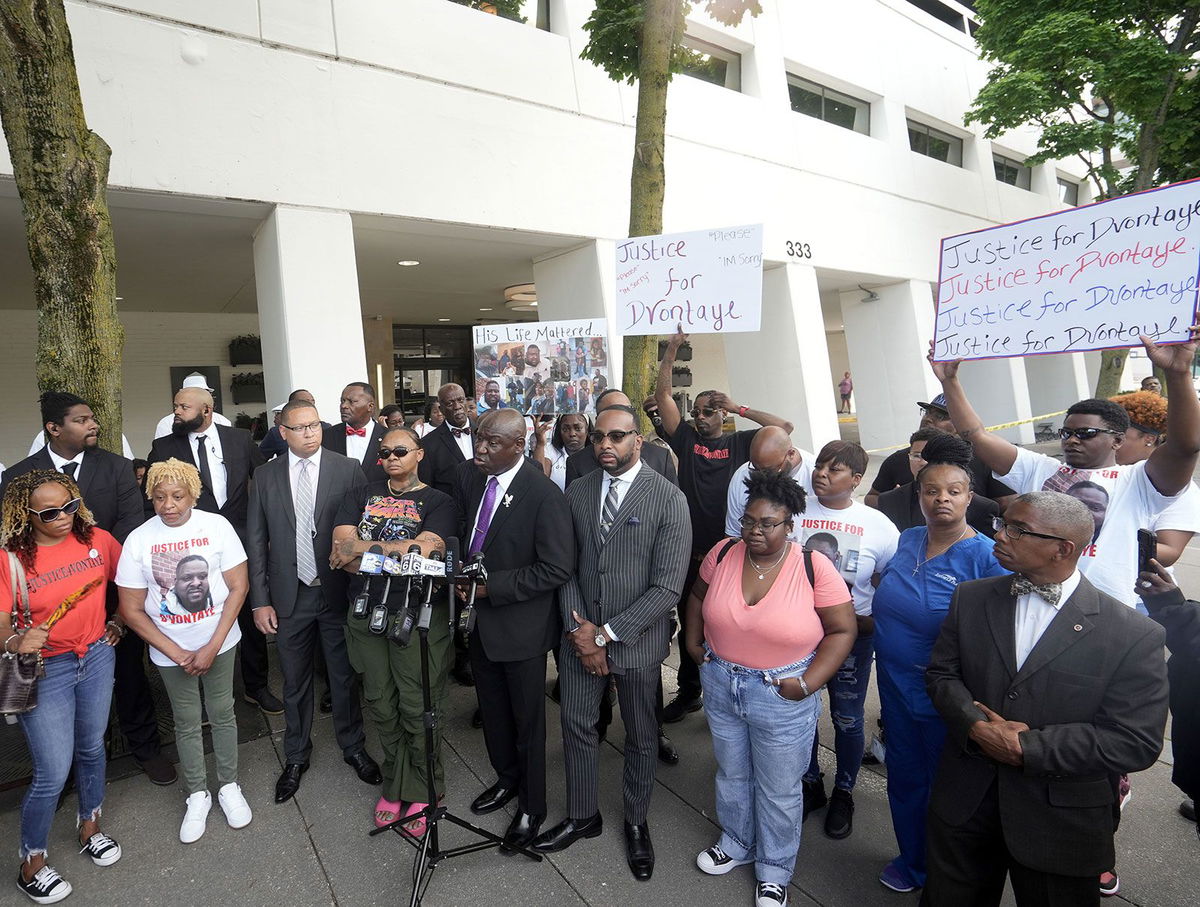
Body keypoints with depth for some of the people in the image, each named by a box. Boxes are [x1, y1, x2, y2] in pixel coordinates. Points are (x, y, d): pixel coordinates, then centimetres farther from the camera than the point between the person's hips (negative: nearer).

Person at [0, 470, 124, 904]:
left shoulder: (97, 540, -7)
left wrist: (118, 623, 7)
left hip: (97, 657, 4)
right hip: (45, 671, -3)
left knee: (92, 748, 21)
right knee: (53, 773, 2)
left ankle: (90, 827, 45)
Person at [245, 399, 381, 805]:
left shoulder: (348, 470, -5)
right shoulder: (266, 477, 1)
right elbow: (256, 540, 3)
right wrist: (260, 600, -1)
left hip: (338, 592, -1)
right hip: (290, 597, 2)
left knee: (344, 676, 14)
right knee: (295, 683, 16)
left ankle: (352, 746, 35)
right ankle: (295, 757, 36)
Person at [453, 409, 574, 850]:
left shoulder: (544, 494, -24)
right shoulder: (469, 474, -4)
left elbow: (556, 568, -23)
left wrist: (492, 586, -23)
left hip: (520, 624, -6)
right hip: (479, 616, 6)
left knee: (527, 719, 14)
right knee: (493, 710, 24)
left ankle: (532, 805, 36)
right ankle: (507, 779, 49)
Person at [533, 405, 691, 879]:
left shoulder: (668, 498, -15)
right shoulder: (577, 493, -1)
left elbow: (667, 587, -18)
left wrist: (607, 633, -17)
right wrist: (578, 630, -8)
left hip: (637, 641, -3)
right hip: (581, 635, 4)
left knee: (641, 736, 16)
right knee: (577, 726, 16)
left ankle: (636, 822, 40)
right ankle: (583, 817, 40)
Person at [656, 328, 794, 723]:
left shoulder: (740, 443, 2)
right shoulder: (686, 439, 5)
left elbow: (784, 427, -8)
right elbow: (662, 396, -1)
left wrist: (738, 408, -6)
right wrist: (672, 350, -8)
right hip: (690, 552, 2)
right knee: (689, 624, 15)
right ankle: (689, 692, 32)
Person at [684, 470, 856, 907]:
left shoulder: (814, 567, -18)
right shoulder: (723, 553, -8)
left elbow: (843, 630, -12)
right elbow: (699, 595, 10)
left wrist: (809, 683, -16)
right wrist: (693, 641, 3)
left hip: (782, 695, -3)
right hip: (720, 684, 4)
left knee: (779, 788, 15)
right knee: (731, 772, 24)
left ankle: (774, 869, 40)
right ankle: (736, 843, 50)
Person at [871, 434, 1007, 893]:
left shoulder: (987, 555, -18)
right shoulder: (906, 540, 0)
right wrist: (871, 619, 4)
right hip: (896, 686, 5)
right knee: (904, 777, 21)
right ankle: (912, 861, 46)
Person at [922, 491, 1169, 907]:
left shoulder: (1134, 634, -13)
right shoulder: (971, 599, -1)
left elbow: (1136, 741, -16)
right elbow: (942, 673, 1)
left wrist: (1026, 748, -20)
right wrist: (975, 726, -18)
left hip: (1060, 823, -3)